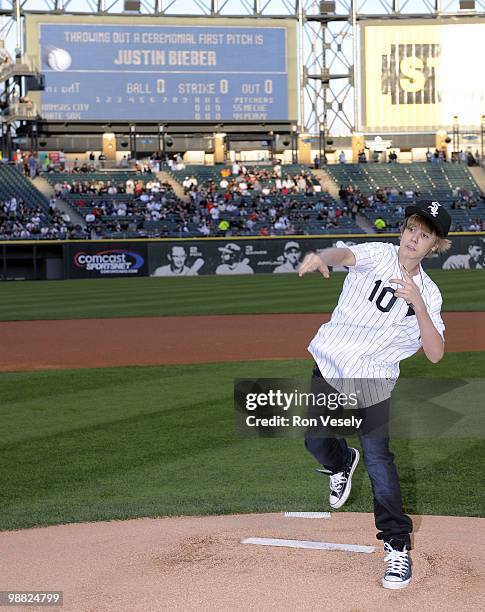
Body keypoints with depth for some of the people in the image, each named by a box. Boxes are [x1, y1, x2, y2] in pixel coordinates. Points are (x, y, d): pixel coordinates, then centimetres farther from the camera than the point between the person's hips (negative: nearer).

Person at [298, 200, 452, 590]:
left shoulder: (428, 293, 0)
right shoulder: (378, 255, -7)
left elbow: (435, 354, -10)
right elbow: (345, 254, -30)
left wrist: (417, 304, -23)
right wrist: (321, 258, -55)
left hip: (373, 380, -1)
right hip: (329, 365, 1)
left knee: (378, 459, -11)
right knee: (315, 440, 9)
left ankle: (397, 546, -1)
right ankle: (343, 462, 46)